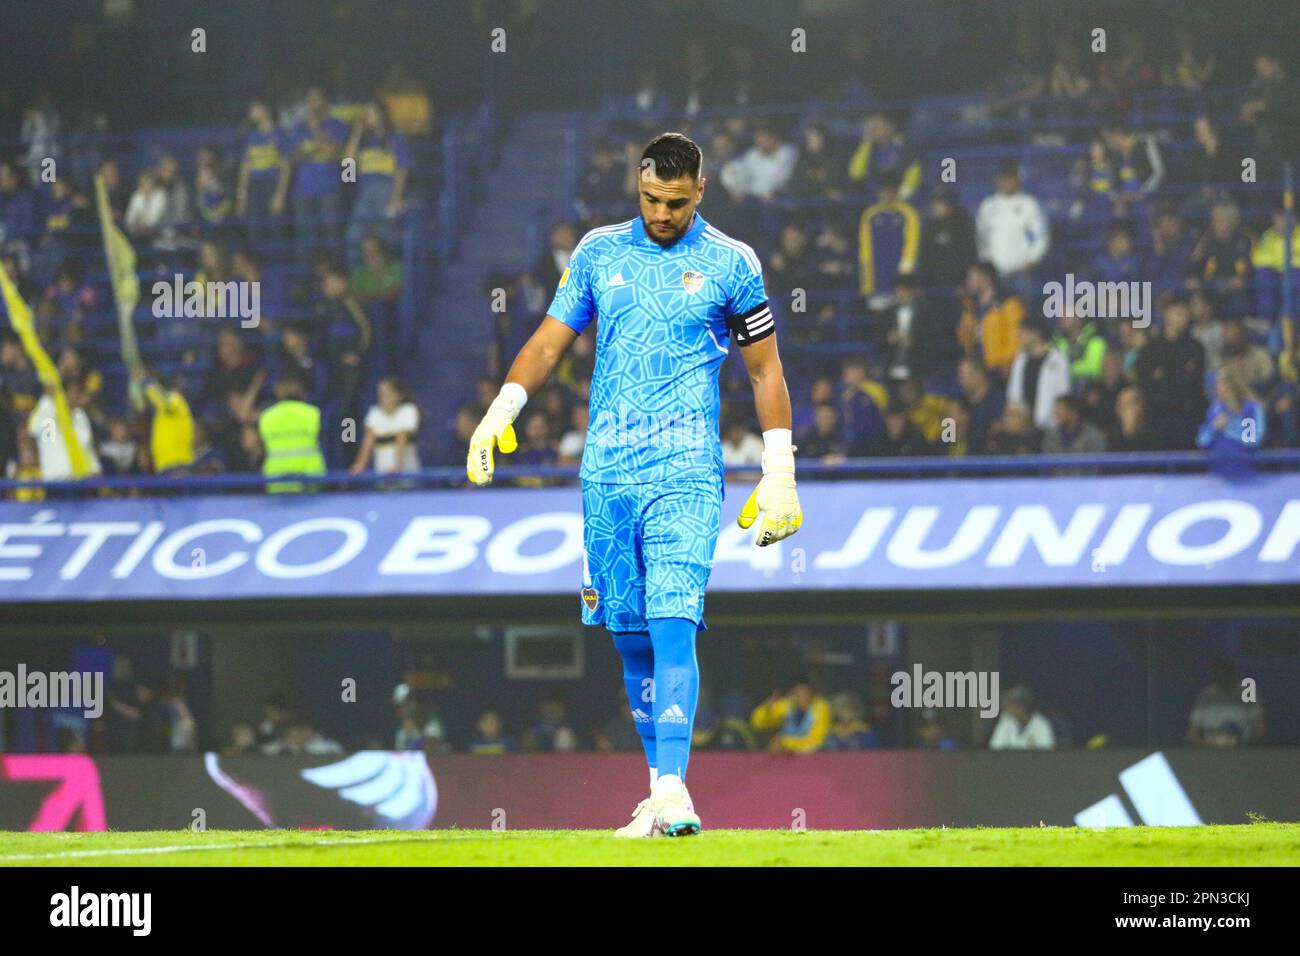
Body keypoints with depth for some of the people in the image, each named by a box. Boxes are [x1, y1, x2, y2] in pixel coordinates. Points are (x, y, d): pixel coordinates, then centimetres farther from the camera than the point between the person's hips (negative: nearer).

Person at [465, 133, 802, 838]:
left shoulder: (730, 264, 2)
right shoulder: (599, 251, 11)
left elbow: (765, 368, 7)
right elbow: (550, 340, 13)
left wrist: (779, 474, 3)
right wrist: (501, 410, -3)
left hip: (685, 471, -4)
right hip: (605, 471, 4)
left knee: (671, 626, -17)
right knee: (629, 636, 5)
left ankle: (673, 791, -24)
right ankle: (659, 791, 13)